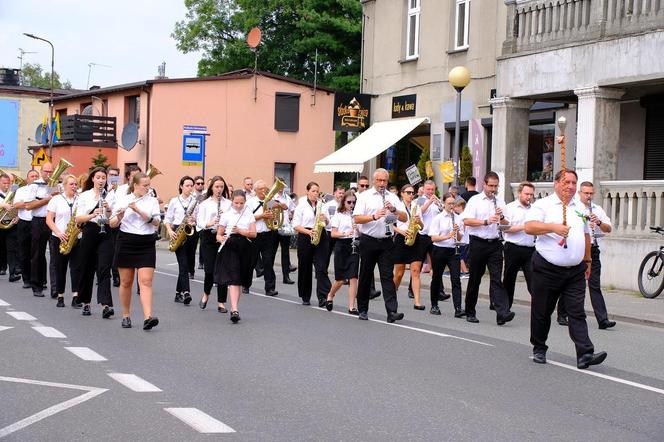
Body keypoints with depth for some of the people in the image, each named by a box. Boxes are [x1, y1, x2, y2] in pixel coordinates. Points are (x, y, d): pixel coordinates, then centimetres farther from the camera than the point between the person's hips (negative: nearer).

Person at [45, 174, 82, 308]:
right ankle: (60, 297, 16)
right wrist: (59, 233, -12)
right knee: (60, 268, 6)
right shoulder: (56, 199, 4)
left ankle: (75, 297, -14)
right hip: (59, 239, 0)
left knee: (76, 267, -10)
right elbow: (49, 220, 1)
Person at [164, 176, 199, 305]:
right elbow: (167, 219, 7)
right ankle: (186, 292, -23)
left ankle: (179, 293, 18)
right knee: (183, 264, -14)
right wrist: (170, 231, -9)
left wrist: (194, 222, -12)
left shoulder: (196, 201, 8)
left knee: (187, 264, 6)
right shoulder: (174, 201, 6)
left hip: (190, 232, 2)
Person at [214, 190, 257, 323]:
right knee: (233, 279, -14)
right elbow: (219, 234, 7)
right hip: (230, 248, -3)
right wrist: (221, 239, -16)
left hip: (245, 249, 3)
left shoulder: (249, 215, 9)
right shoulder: (226, 215, 4)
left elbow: (253, 233, -1)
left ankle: (234, 308, 21)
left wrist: (240, 231, -16)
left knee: (240, 280, 8)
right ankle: (234, 309, -22)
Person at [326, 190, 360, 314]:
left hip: (354, 246, 2)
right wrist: (345, 233, -21)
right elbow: (333, 233, -5)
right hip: (341, 246, -2)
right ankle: (330, 296, 33)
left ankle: (351, 307, -3)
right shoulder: (338, 215, 0)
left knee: (353, 278, -6)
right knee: (340, 279, 4)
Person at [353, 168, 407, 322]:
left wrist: (394, 210, -15)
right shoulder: (364, 196, 2)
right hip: (368, 241, -1)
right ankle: (362, 310, 18)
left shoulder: (392, 197, 9)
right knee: (366, 276, 8)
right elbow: (357, 218, -8)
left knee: (388, 276, -5)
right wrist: (374, 216, -23)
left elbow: (404, 218, 3)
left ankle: (392, 311, -11)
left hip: (386, 242, 1)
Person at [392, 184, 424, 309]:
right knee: (399, 273, 2)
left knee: (415, 271, -6)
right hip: (401, 240, -3)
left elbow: (422, 227, 14)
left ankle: (417, 302, -10)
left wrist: (419, 221, -7)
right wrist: (401, 231, -17)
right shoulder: (397, 206, 1)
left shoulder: (416, 207, 14)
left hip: (415, 240, 3)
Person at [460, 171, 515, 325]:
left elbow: (506, 224, 15)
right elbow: (466, 221, -10)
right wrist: (486, 221, -18)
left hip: (495, 243, 2)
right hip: (478, 243, -2)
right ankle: (470, 312, 18)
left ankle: (502, 313, -17)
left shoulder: (500, 201, 12)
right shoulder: (475, 200, 1)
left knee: (496, 278, -7)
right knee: (475, 278, 7)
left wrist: (501, 217, -6)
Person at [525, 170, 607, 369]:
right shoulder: (543, 205, -2)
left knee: (577, 313, -4)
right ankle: (539, 349, 23)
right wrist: (554, 227, -28)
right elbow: (529, 226, -18)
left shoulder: (580, 208, 15)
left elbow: (586, 235, 26)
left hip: (575, 271, 4)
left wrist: (587, 260, 27)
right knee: (541, 312, 7)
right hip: (547, 269, -3)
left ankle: (585, 354, -10)